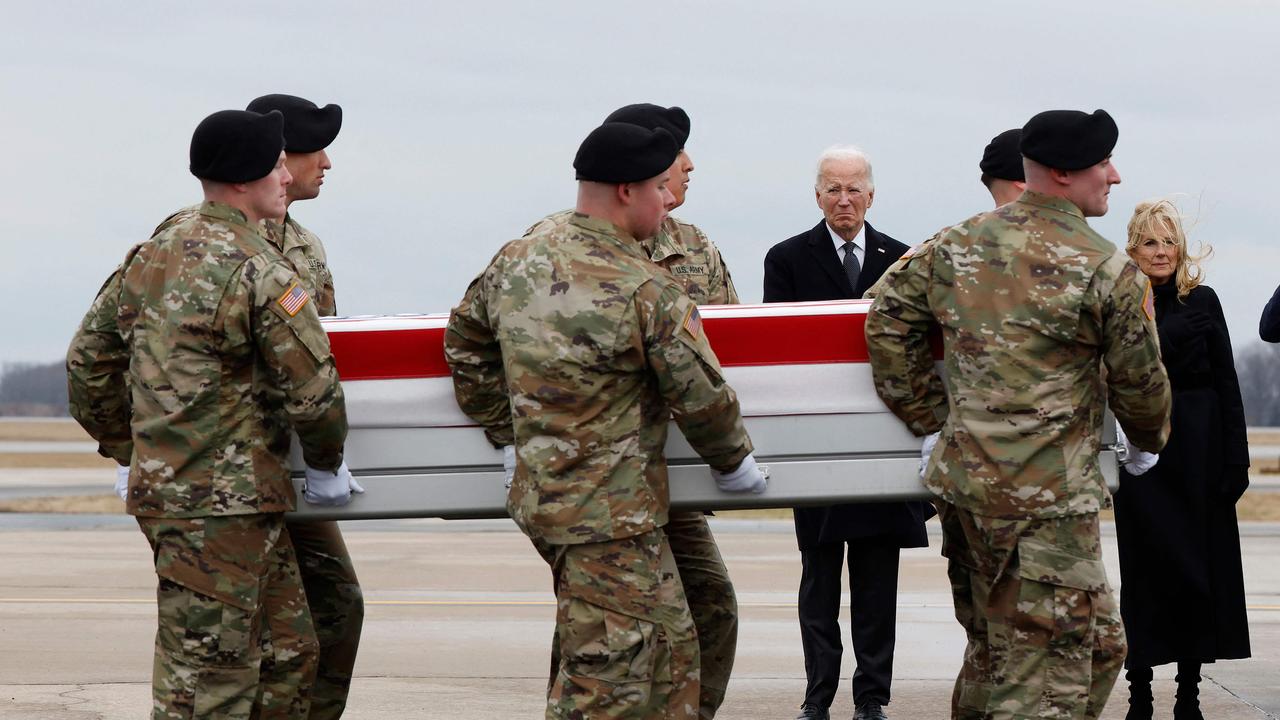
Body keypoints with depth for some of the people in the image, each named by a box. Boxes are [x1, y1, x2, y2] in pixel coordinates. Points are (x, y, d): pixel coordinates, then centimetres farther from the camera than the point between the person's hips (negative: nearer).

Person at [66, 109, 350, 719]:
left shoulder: (149, 257, 11)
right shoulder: (260, 273, -15)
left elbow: (88, 362, 17)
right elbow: (313, 389, -13)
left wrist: (127, 451, 25)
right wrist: (325, 463, 5)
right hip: (222, 506, -9)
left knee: (287, 657, 17)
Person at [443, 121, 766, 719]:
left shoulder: (515, 262, 4)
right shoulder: (649, 292, -18)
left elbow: (465, 343, 18)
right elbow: (701, 395, -10)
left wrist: (509, 433, 25)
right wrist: (733, 461, 9)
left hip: (540, 490, 9)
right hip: (613, 515, -9)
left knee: (669, 647, 21)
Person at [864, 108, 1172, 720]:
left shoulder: (956, 245, 8)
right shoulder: (1105, 269, -9)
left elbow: (887, 323, 12)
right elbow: (1140, 382, 1)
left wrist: (927, 416, 18)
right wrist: (1150, 439, 22)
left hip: (963, 481, 8)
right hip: (1047, 501, -8)